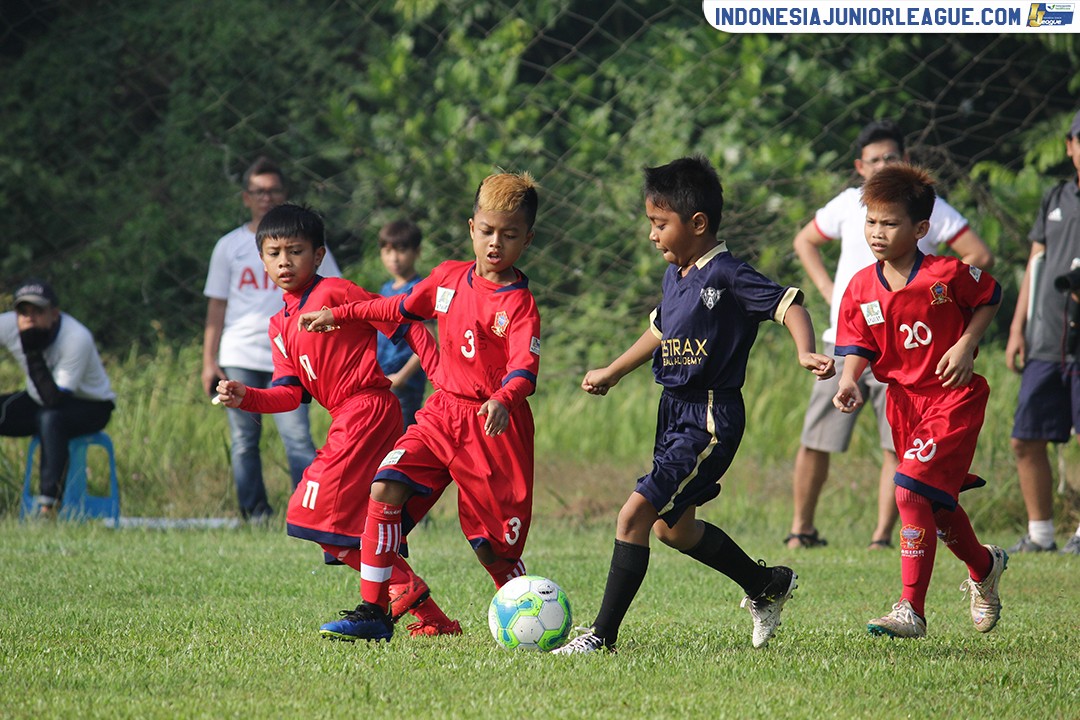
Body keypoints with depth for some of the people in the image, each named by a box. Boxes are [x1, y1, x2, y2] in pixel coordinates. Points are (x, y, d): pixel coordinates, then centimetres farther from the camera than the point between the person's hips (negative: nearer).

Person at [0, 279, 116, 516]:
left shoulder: (77, 338, -32)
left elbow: (55, 399, -37)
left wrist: (34, 354, -42)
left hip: (92, 405, -6)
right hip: (39, 401, 6)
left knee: (50, 418, -37)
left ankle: (48, 505, -35)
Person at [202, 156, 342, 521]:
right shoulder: (230, 246, 11)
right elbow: (216, 307, 11)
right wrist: (209, 362, 4)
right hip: (239, 360, 2)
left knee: (297, 437, -13)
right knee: (244, 442, 2)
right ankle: (255, 516, 9)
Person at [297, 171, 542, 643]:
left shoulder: (519, 304, -11)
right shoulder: (449, 278, 7)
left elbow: (524, 369, -24)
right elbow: (403, 307, 27)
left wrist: (503, 401, -45)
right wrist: (340, 315, 30)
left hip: (493, 428, -5)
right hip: (442, 412, 5)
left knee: (492, 545, -2)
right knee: (385, 490, -15)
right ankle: (373, 612, -11)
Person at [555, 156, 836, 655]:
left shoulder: (726, 276, -16)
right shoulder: (675, 276, 10)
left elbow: (787, 303, -20)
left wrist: (805, 353, -37)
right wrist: (611, 374, 34)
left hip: (711, 421, -10)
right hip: (675, 412, 10)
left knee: (635, 515, -17)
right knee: (673, 528, 22)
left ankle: (603, 635, -13)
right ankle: (767, 585, 41)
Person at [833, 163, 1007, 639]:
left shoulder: (947, 275, -14)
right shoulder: (861, 289, -3)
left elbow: (989, 300, 3)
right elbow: (858, 348, 1)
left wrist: (966, 344, -10)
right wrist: (849, 382, -19)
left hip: (953, 397, -6)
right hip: (904, 400, 6)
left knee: (911, 492, -19)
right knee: (937, 503, 17)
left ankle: (911, 609, -17)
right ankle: (984, 566, 47)